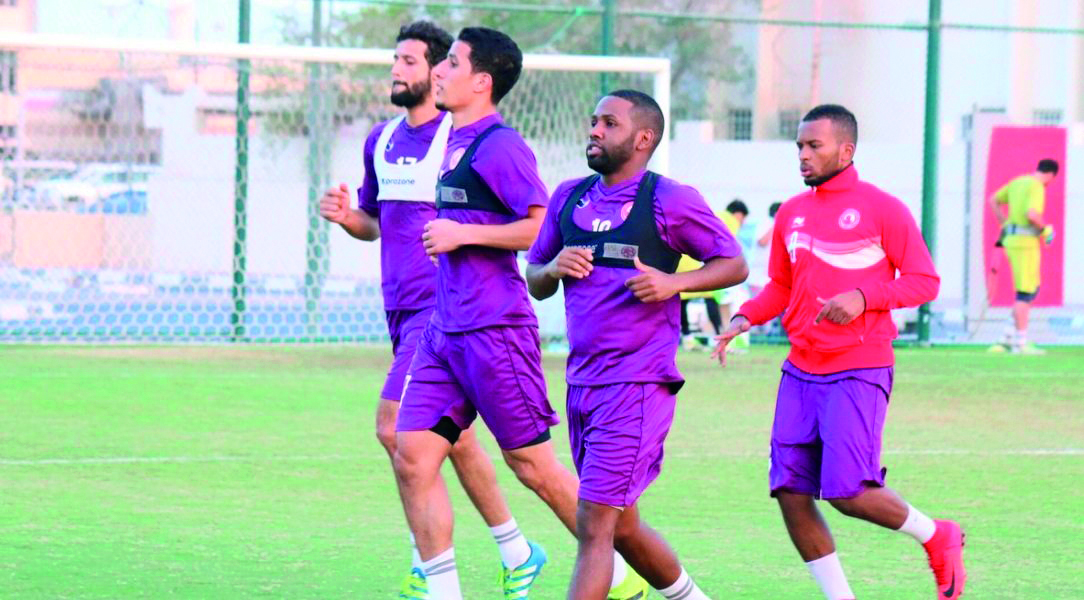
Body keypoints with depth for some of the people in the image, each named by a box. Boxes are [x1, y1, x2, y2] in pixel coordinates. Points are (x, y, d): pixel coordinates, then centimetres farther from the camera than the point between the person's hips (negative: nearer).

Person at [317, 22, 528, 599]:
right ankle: (516, 551, 23)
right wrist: (345, 216, 3)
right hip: (404, 309, 8)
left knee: (395, 427, -17)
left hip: (442, 307, -8)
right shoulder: (381, 140, 13)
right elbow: (374, 222, 25)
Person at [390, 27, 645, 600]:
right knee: (411, 456, 0)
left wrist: (461, 234, -17)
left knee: (534, 465, -1)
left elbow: (544, 228, -20)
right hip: (444, 331, 9)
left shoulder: (499, 146, -13)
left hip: (494, 332, -9)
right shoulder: (455, 144, 14)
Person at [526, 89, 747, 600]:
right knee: (622, 527, 16)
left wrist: (673, 282, -14)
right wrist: (553, 269, -2)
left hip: (639, 382, -7)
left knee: (595, 525, -12)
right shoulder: (569, 198, 12)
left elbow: (734, 265, 2)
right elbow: (535, 282, 21)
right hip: (582, 381, 7)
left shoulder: (669, 201, -5)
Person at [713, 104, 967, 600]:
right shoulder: (791, 214, 12)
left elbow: (924, 280, -5)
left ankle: (937, 538, 12)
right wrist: (745, 317, 1)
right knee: (790, 492, -1)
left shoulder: (882, 209, -4)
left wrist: (865, 296, -20)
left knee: (847, 493, -16)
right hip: (801, 369, 6)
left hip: (859, 372, -6)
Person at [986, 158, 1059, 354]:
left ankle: (1010, 337, 12)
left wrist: (1005, 224, 23)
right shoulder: (1037, 187, -13)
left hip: (1012, 240, 9)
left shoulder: (1018, 182, 15)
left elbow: (993, 201, 24)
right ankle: (1020, 343, -2)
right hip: (1025, 242, -9)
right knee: (1025, 293, -4)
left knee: (1032, 289, 15)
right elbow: (1032, 214, -27)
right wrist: (1046, 228, -9)